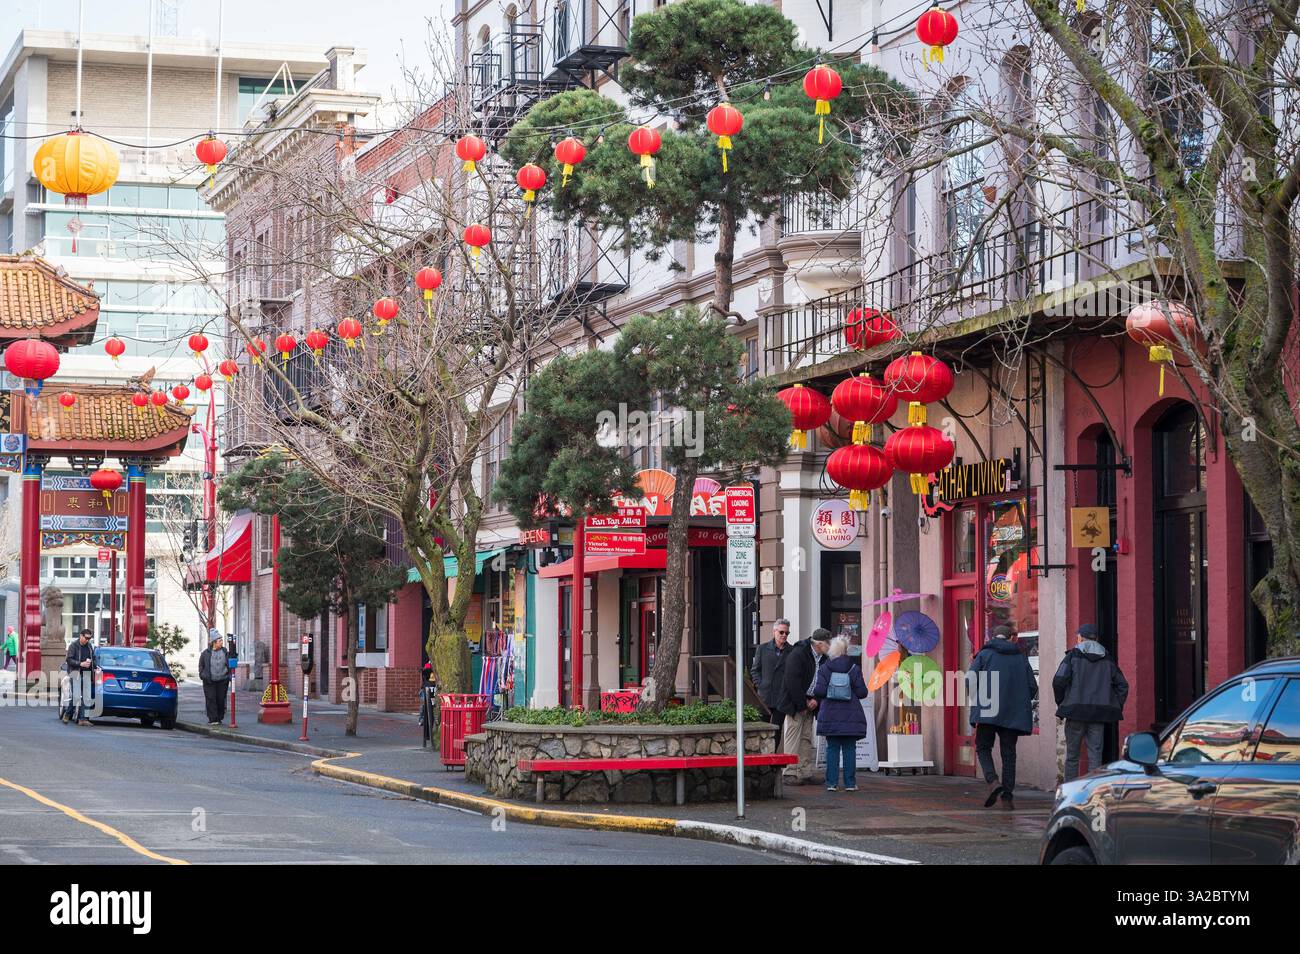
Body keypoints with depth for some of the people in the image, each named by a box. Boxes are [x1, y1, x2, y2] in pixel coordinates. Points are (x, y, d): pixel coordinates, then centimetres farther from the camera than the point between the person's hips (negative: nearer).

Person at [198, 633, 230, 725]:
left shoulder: (225, 652, 5)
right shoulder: (205, 653, 0)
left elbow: (229, 665, 13)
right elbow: (201, 666, 11)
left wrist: (229, 676, 6)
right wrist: (203, 675, -1)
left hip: (222, 681, 2)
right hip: (209, 681, -2)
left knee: (221, 700, 4)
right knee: (211, 700, -7)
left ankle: (219, 718, 15)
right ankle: (212, 719, -6)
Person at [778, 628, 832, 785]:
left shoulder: (822, 658, 7)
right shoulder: (797, 654, -16)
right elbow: (793, 682, -19)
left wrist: (816, 700, -5)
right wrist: (802, 704, -17)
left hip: (809, 703, 7)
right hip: (795, 703, -7)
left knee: (807, 739, 8)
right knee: (793, 738, -8)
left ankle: (805, 774, 10)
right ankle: (790, 773, -7)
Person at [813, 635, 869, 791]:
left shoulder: (824, 669, -3)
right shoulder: (854, 669, -2)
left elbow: (819, 691, -10)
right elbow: (862, 692, -4)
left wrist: (816, 697, 12)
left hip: (830, 716, 0)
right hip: (851, 717, 0)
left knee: (832, 749, 4)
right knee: (849, 749, 4)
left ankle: (832, 783, 1)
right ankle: (850, 783, 3)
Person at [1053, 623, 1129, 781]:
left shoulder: (1073, 656, -1)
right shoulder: (1107, 659, 11)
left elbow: (1059, 681, -11)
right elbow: (1122, 685, 9)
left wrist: (1061, 703, 2)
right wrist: (1116, 707, 13)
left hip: (1076, 712, -3)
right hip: (1099, 714, 3)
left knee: (1072, 756, 5)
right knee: (1095, 755, 3)